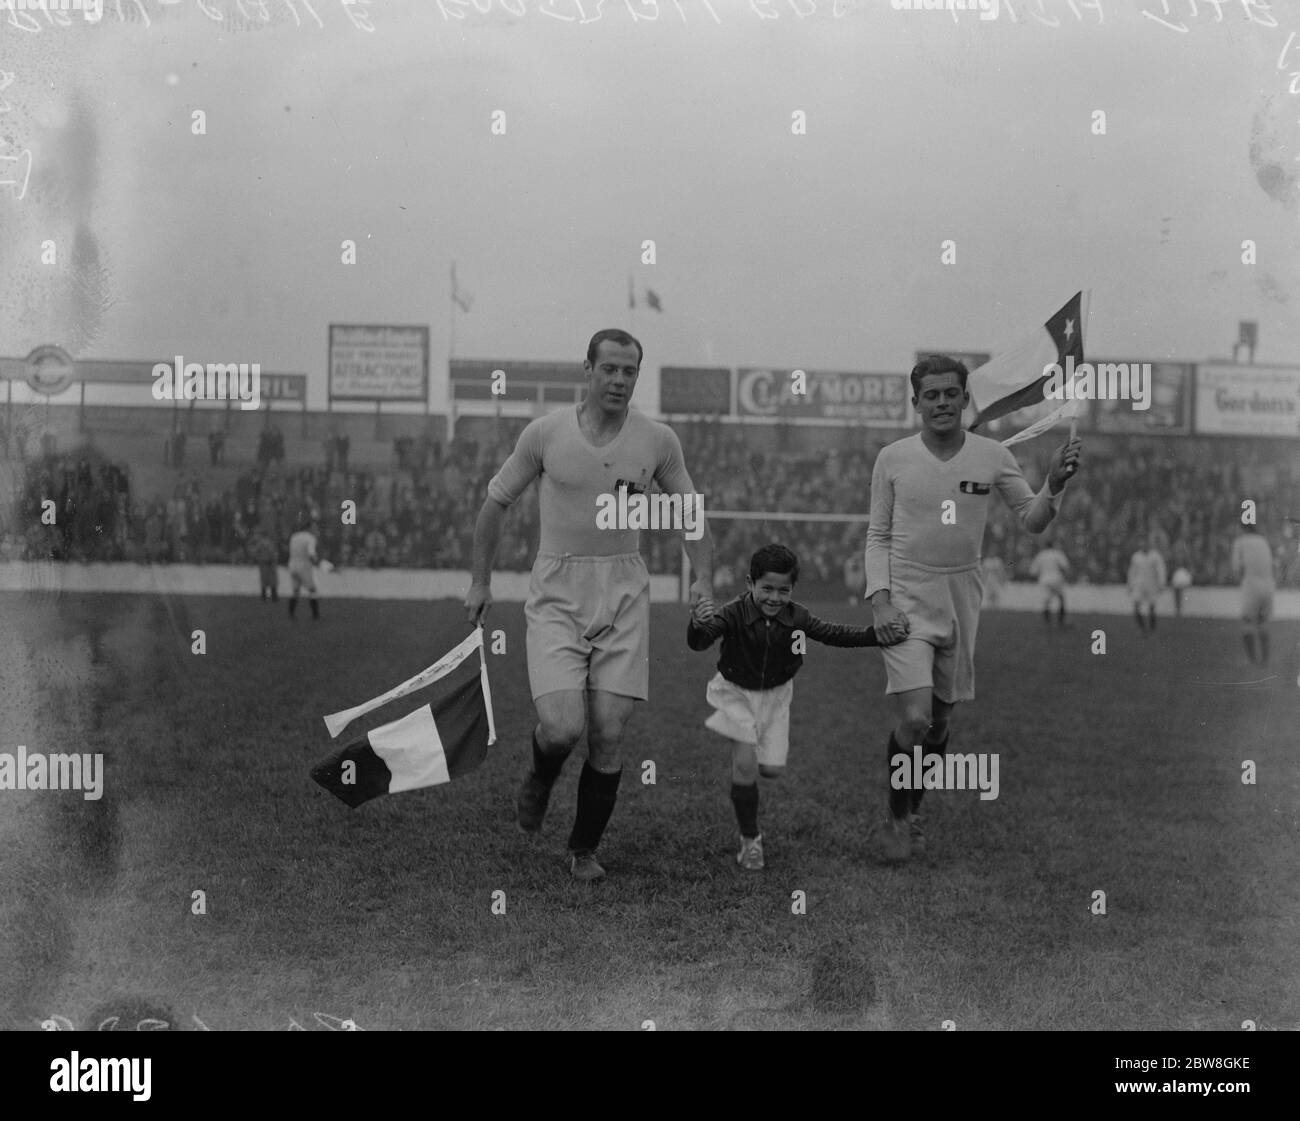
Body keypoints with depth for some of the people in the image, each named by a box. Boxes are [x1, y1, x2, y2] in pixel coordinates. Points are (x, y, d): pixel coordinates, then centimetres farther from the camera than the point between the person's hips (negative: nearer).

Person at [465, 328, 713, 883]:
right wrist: (480, 581, 10)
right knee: (561, 727, -16)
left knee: (608, 735, -2)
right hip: (556, 593, -2)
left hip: (625, 593, 2)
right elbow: (495, 501, 9)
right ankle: (540, 777, 21)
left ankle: (584, 848, 20)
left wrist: (703, 580, 1)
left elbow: (691, 512, 14)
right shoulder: (545, 432, -3)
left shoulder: (658, 440, 2)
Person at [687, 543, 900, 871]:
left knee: (771, 769, 2)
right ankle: (749, 839, 4)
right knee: (745, 764, -14)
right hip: (737, 692, -3)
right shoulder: (733, 614, -26)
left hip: (775, 695, 4)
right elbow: (700, 643, -38)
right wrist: (697, 627, -62)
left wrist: (875, 635, -11)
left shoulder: (796, 617, -14)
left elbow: (833, 634, -2)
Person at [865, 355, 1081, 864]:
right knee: (913, 719, -15)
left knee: (940, 719, 11)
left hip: (962, 600, 3)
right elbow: (878, 535, 4)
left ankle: (913, 812, 32)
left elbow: (1032, 520, 6)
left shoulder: (993, 456, 0)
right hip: (907, 600, -3)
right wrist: (879, 602, -6)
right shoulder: (893, 458, -2)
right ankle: (897, 819, 6)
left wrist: (1053, 486, -15)